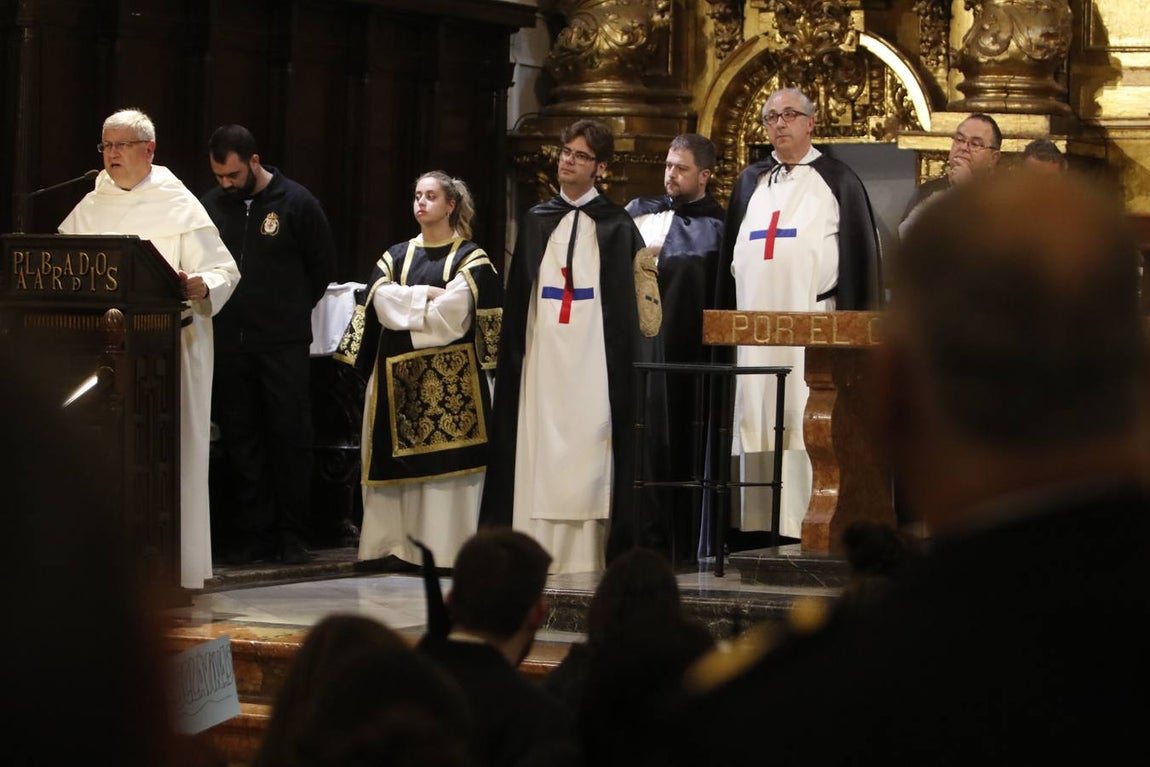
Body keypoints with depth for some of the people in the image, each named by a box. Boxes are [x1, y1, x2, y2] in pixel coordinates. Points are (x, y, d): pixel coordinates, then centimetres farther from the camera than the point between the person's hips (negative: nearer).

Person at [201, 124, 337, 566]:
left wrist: (292, 310, 8)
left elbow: (324, 265, 6)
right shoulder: (211, 205, 6)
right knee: (239, 442, 4)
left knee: (290, 437, -1)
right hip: (229, 343, 3)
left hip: (284, 343, -3)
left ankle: (291, 533, 6)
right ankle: (253, 534, 10)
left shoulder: (295, 202, -2)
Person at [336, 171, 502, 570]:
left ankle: (445, 545, -7)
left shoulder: (471, 259, 3)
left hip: (450, 374, -4)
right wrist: (427, 295, -9)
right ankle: (395, 542, 3)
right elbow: (382, 302, -1)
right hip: (397, 375, 4)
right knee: (398, 458, 1)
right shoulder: (395, 257, 16)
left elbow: (452, 313, -11)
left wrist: (404, 307, -2)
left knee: (446, 458, -7)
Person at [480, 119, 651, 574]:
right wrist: (513, 350, 6)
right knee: (538, 449, -2)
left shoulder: (616, 226, 6)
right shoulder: (535, 222, 15)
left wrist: (624, 362, -7)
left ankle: (584, 553, -5)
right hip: (542, 354, 3)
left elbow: (629, 299, 2)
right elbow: (517, 296, 15)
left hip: (592, 358, -3)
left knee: (586, 450, -6)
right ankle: (536, 549, 0)